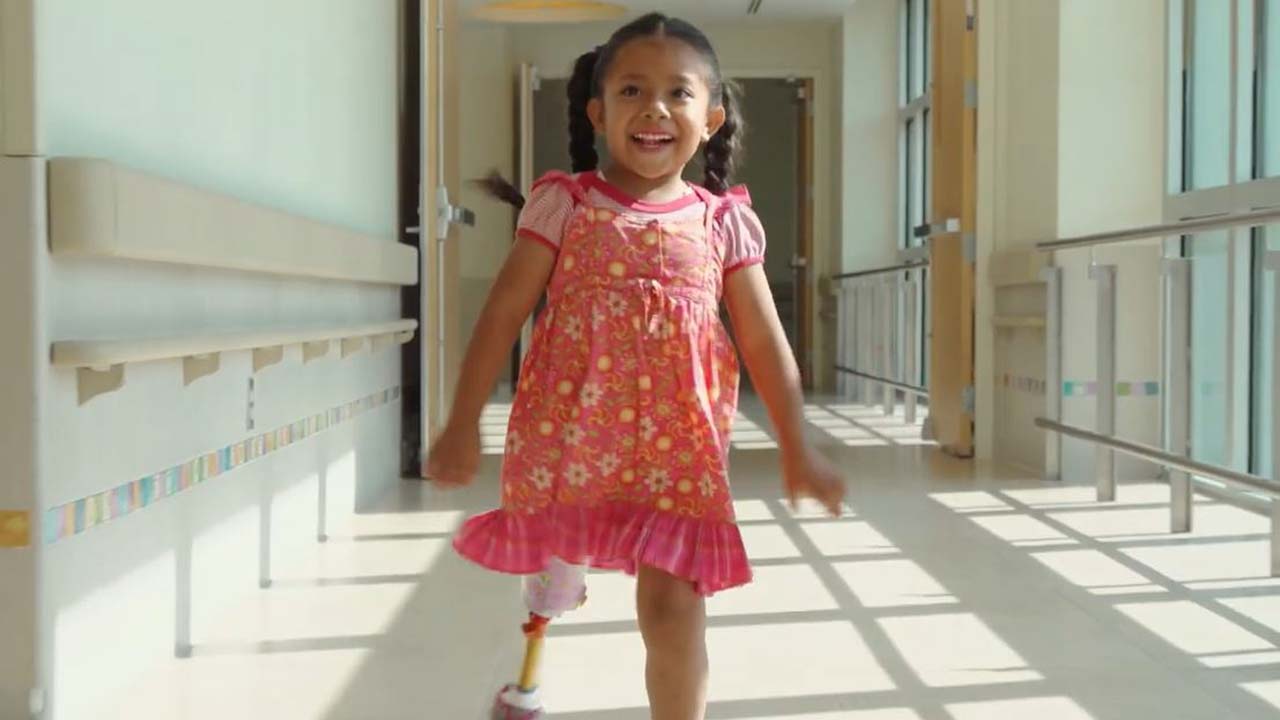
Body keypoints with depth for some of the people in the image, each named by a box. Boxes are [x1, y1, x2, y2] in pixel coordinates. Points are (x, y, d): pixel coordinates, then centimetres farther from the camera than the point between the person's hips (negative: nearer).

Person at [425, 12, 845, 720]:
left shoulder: (724, 222, 4)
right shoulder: (563, 205, 0)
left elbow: (765, 344, 6)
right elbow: (502, 315, -1)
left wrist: (796, 449, 4)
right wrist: (463, 424, -4)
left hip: (676, 445, 0)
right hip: (569, 435, 0)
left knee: (673, 607, -3)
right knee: (550, 579, 13)